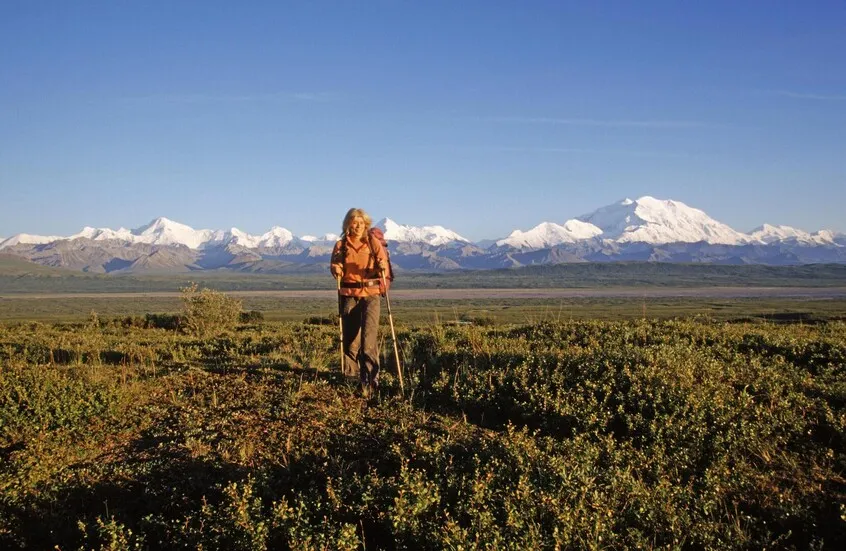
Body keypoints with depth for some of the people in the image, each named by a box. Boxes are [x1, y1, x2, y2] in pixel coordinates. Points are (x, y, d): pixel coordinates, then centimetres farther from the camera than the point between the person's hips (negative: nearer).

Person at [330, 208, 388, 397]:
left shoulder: (374, 243, 4)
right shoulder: (341, 245, 7)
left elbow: (383, 269, 0)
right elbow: (334, 268, 8)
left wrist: (382, 267, -23)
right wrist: (336, 269, -15)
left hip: (371, 294, -2)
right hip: (349, 295, 2)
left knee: (369, 336, -14)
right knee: (350, 336, 4)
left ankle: (370, 379, -13)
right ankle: (351, 376, 18)